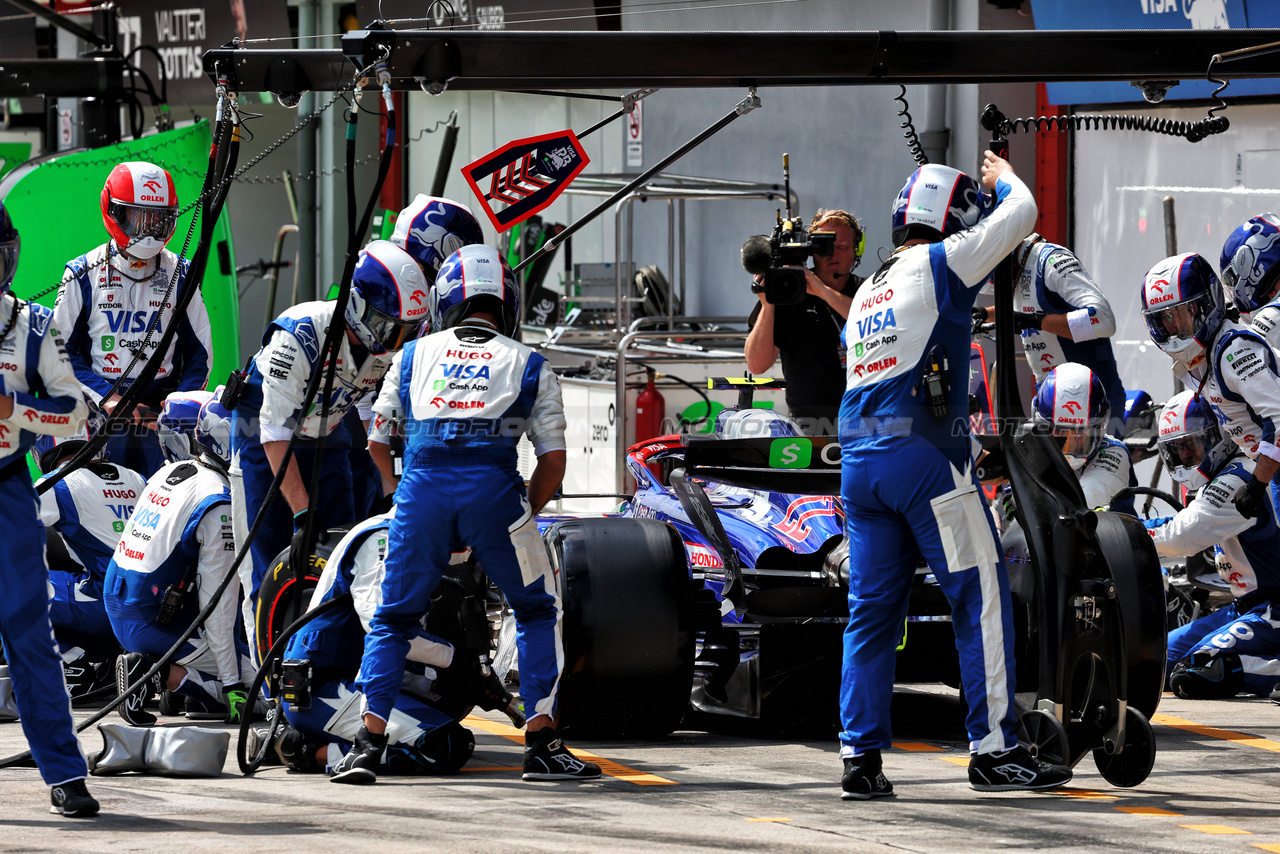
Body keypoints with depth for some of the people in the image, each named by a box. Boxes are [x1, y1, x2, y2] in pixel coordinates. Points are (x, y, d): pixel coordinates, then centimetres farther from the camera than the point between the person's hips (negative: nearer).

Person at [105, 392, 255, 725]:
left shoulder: (168, 473, 5)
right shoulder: (218, 504, -19)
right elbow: (217, 600, -19)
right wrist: (231, 683, -15)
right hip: (154, 627, -8)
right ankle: (163, 675, -12)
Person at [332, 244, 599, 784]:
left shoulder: (414, 355, 25)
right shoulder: (529, 365, 20)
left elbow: (377, 442, 29)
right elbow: (553, 462, 13)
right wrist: (523, 515, 27)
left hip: (422, 482, 1)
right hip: (492, 486, -1)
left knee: (392, 619, 15)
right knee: (537, 613, 16)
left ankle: (369, 744, 3)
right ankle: (542, 744, 8)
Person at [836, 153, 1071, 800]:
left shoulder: (866, 292, 23)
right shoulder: (938, 265, 0)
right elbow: (1018, 213, 5)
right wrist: (1001, 176, 26)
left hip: (858, 456, 8)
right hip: (924, 452, -8)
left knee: (872, 608, 7)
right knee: (981, 597, -3)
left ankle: (860, 757, 3)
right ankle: (993, 750, -5)